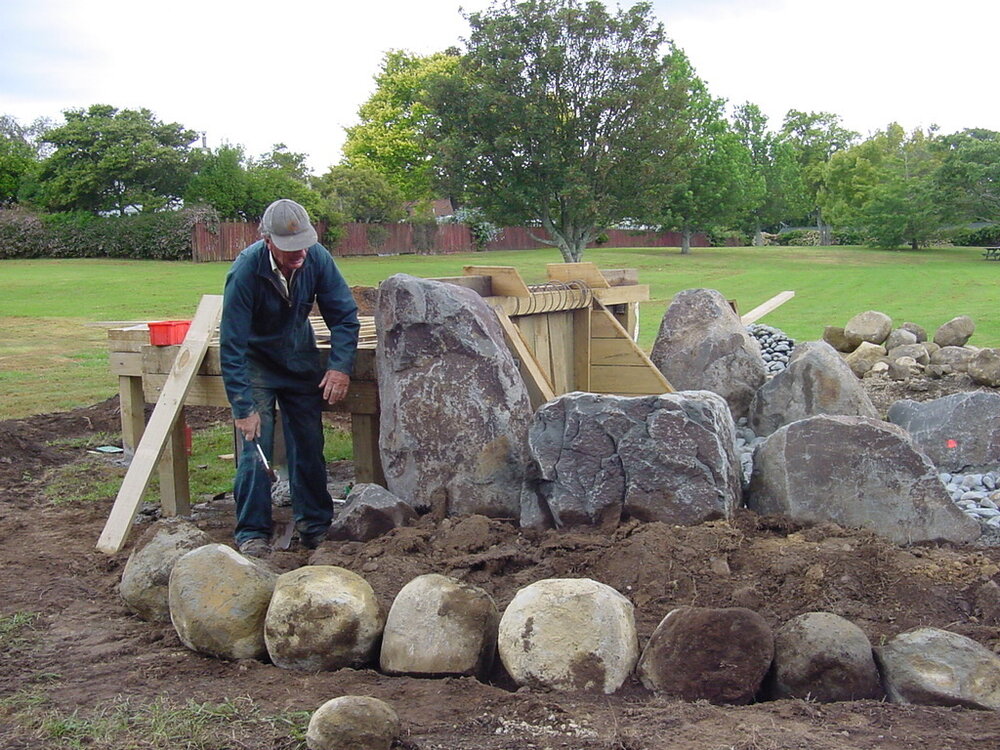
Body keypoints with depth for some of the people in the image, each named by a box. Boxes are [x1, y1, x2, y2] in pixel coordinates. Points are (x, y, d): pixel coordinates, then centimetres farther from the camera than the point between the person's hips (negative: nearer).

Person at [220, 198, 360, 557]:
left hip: (301, 359, 4)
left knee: (309, 444, 5)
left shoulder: (316, 258, -19)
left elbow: (344, 315, -7)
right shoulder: (245, 272, -30)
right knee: (255, 446, -11)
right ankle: (252, 533, -1)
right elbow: (232, 347, -28)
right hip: (256, 362, -3)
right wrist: (244, 407, -31)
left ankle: (315, 524, 18)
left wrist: (340, 365, -20)